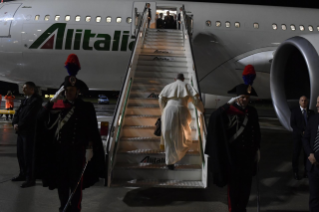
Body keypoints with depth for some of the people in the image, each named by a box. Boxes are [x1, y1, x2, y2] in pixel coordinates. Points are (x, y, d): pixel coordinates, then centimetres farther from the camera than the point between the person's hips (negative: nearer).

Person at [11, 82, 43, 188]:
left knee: (28, 155, -4)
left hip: (29, 132, -9)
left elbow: (29, 116, -19)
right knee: (20, 153, 15)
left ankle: (30, 179, 4)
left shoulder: (36, 100, -12)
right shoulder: (24, 100, 16)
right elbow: (18, 112, 11)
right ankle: (23, 174, 29)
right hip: (21, 131, 9)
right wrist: (15, 123, -6)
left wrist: (19, 126, -15)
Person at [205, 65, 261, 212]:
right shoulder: (228, 111, -13)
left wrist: (257, 149, 11)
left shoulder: (252, 112, 2)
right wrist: (229, 103, -35)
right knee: (233, 186, 7)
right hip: (233, 156, -5)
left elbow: (256, 132, 11)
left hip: (248, 155, 5)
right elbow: (214, 117, -34)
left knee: (246, 186, 14)